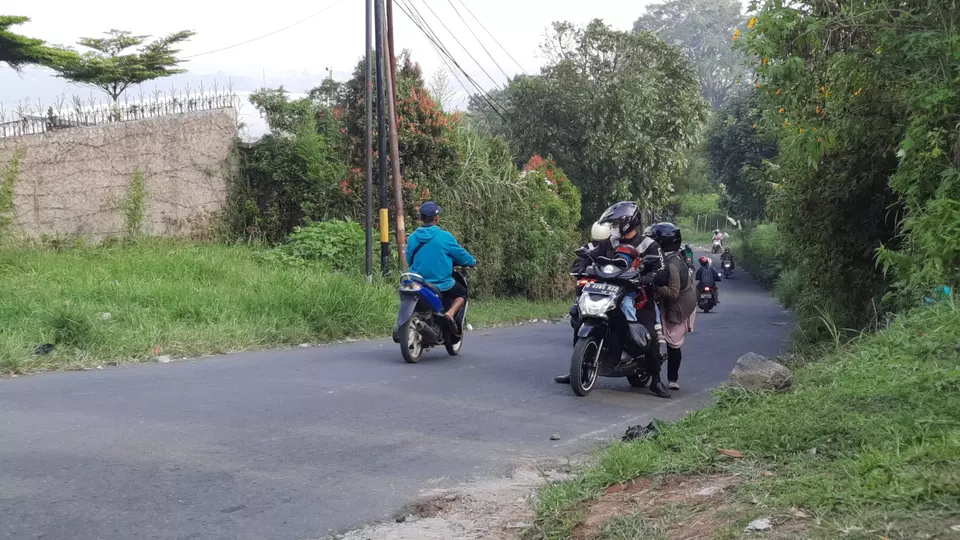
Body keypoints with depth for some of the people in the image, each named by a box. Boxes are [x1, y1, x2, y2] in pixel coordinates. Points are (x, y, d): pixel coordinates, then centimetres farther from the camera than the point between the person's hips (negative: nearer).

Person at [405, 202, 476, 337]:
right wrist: (472, 262, 19)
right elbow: (462, 256, -3)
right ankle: (450, 314, -8)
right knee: (462, 293, 20)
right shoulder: (444, 237, -12)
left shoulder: (412, 238, -1)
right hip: (442, 284, -4)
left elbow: (409, 260, 12)